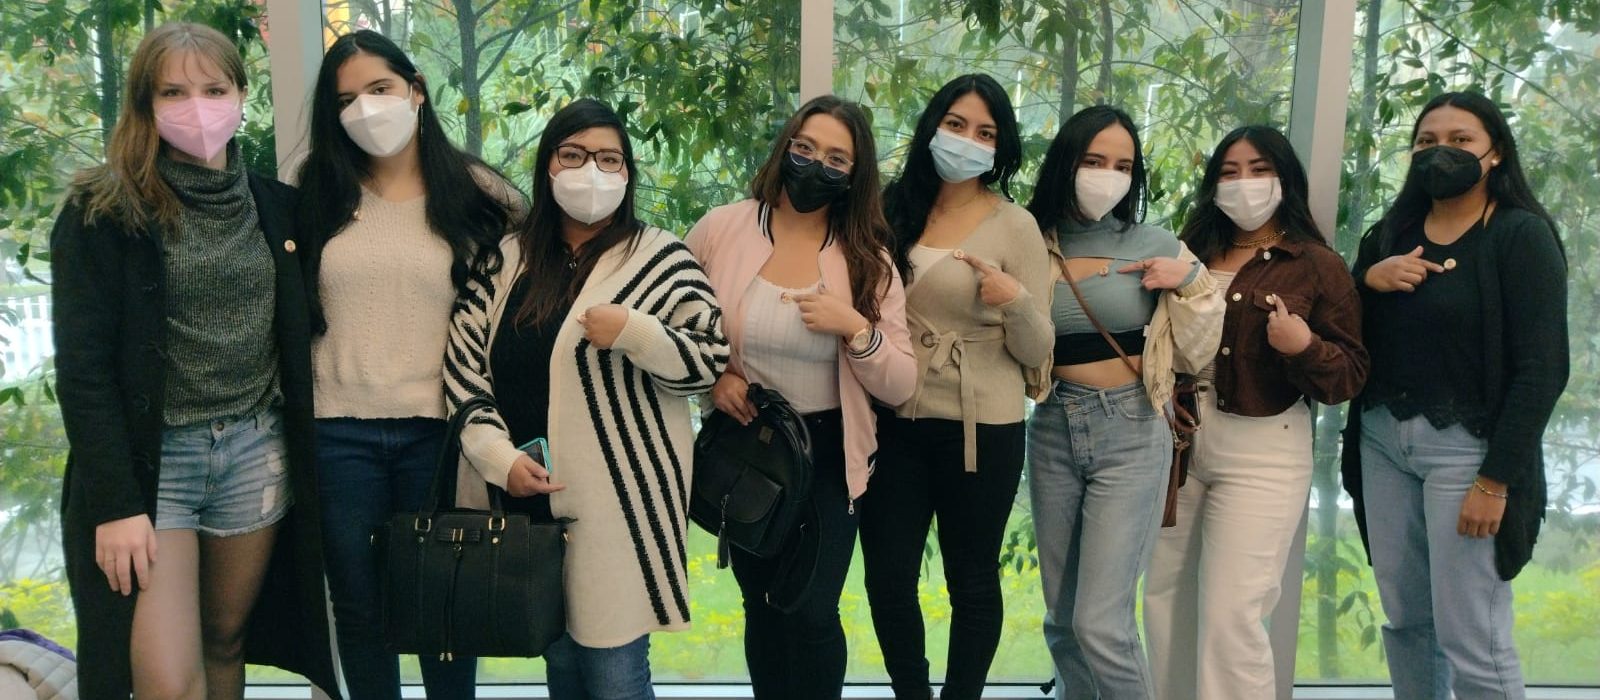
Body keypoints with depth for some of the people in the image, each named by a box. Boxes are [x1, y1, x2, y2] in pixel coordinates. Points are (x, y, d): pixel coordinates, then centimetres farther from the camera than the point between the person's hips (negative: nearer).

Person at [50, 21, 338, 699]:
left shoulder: (276, 206, 7)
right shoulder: (103, 211, -6)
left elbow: (297, 340, 13)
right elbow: (83, 368, -10)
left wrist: (306, 459, 4)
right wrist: (117, 503, -15)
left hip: (258, 452, 4)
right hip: (150, 457, -4)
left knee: (227, 642, 14)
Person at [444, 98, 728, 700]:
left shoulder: (658, 259, -3)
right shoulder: (506, 260, 8)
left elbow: (711, 359, -6)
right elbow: (463, 366, 4)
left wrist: (632, 331, -22)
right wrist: (500, 457, -8)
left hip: (616, 502, -4)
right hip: (527, 497, 4)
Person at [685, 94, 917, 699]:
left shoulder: (868, 259, -5)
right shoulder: (720, 231, -7)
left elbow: (900, 387, -7)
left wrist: (855, 328, -24)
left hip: (828, 455, -1)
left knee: (812, 615, -4)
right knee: (763, 609, 15)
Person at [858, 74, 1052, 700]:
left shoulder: (1014, 225, -6)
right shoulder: (893, 211, 4)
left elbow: (1037, 352, -7)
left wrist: (1016, 300, -25)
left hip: (981, 430, -3)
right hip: (894, 425, 3)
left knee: (972, 580, 10)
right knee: (887, 579, 9)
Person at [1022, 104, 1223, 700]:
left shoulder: (1156, 247, -2)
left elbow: (1194, 356, 3)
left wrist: (1193, 280, -10)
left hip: (1130, 435, -3)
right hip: (1052, 432, 3)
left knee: (1100, 623, -9)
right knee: (1060, 618, 13)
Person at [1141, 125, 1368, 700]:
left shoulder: (1317, 266, -2)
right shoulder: (1190, 252, 10)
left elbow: (1350, 377, -5)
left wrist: (1305, 345, -23)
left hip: (1260, 456, -5)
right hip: (1174, 443, 5)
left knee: (1231, 617, -6)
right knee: (1164, 598, 13)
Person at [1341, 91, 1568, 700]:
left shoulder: (1522, 236, -5)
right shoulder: (1389, 234, 13)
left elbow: (1541, 366, -11)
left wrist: (1497, 478, -16)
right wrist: (1368, 280, -7)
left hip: (1466, 446, -6)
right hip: (1381, 439, 6)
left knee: (1471, 640, -5)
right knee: (1404, 620, 10)